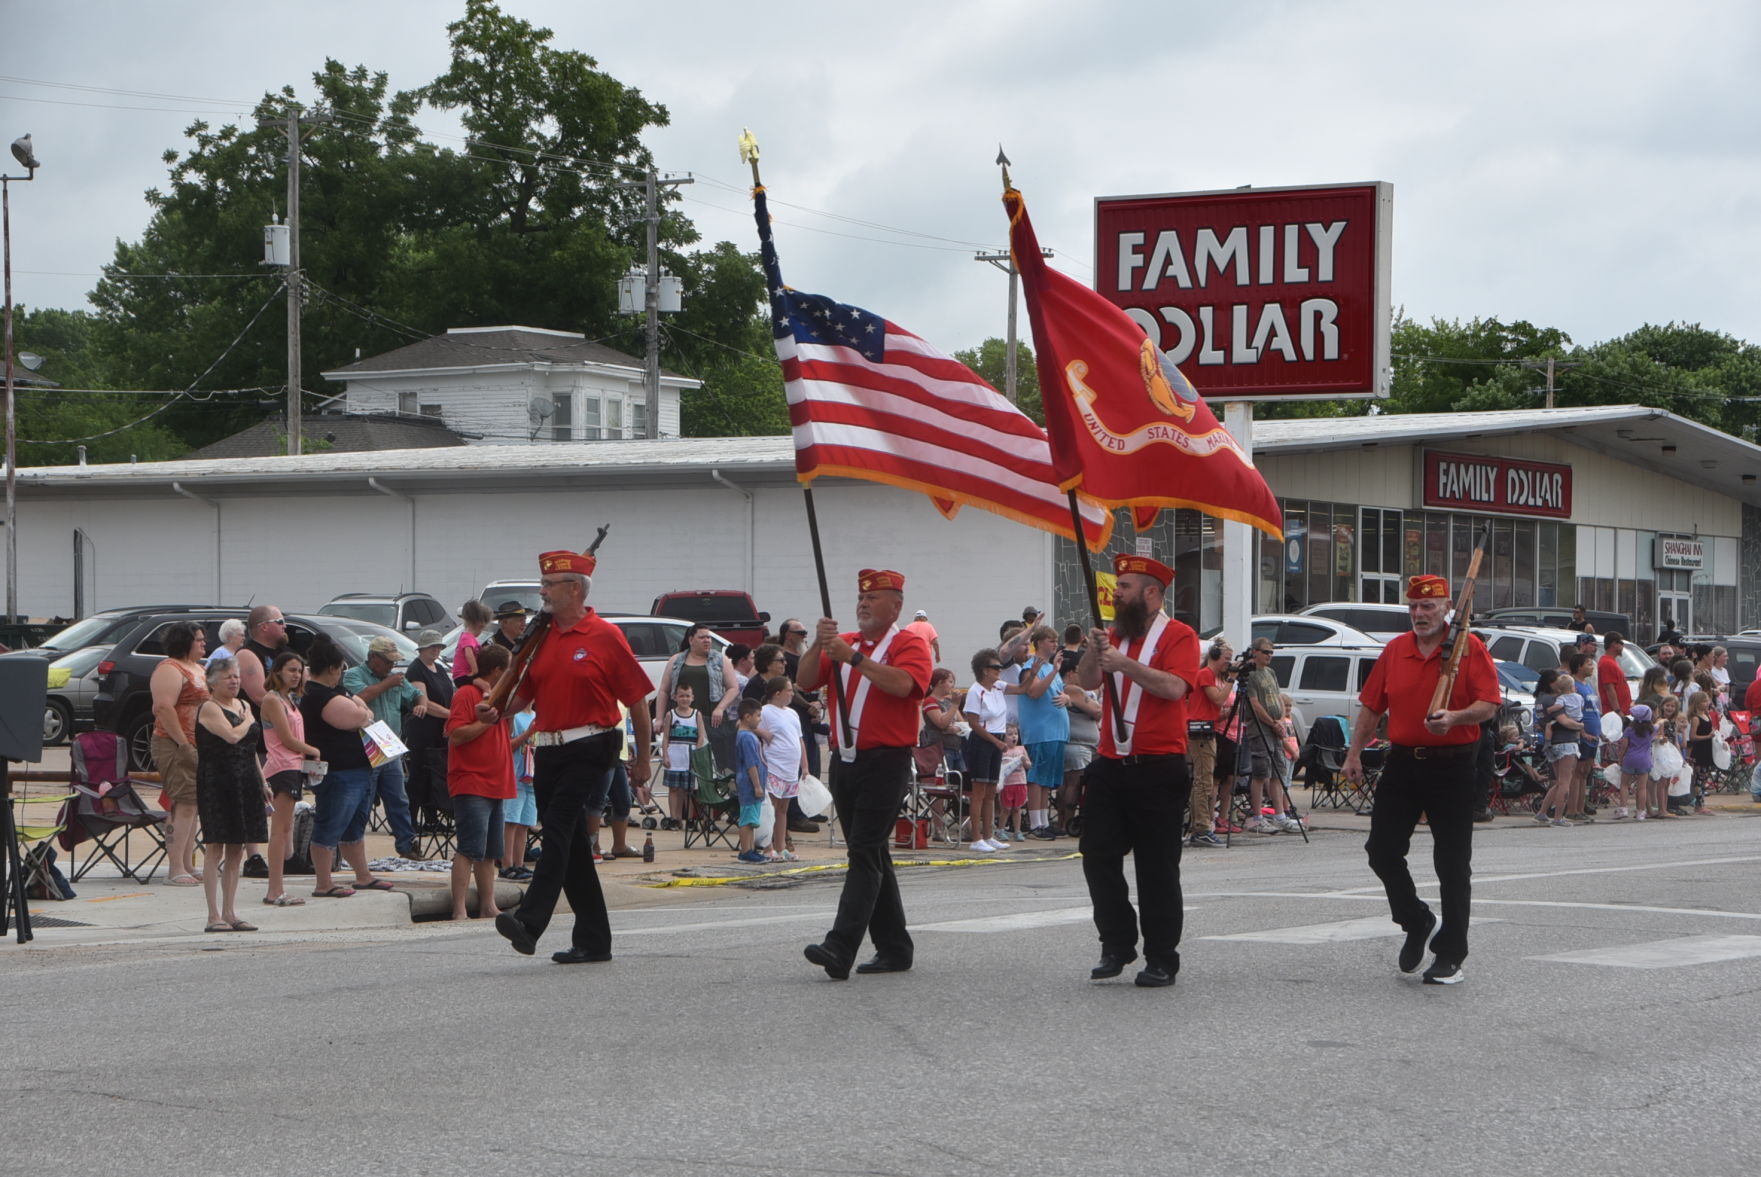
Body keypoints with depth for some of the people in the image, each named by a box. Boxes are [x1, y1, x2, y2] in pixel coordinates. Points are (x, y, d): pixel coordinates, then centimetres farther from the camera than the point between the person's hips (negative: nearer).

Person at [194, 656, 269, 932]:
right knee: (216, 849, -7)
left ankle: (230, 914, 14)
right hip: (216, 782, -8)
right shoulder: (209, 708, -8)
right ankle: (214, 916, -7)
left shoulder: (243, 705, 17)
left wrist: (262, 782, 21)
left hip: (245, 783, 8)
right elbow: (232, 736, -22)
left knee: (236, 851, 9)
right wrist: (247, 721, -4)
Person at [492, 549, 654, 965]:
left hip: (590, 748, -7)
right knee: (571, 843, 8)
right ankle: (593, 939, 15)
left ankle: (530, 922, -29)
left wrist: (642, 759, -2)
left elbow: (637, 699, -2)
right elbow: (525, 693, 14)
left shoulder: (605, 637, -4)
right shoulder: (541, 637, 13)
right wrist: (498, 709, -8)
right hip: (548, 750, 7)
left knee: (559, 826, -20)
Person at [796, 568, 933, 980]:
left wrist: (853, 657, -22)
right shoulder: (844, 642, 15)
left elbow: (902, 684, -23)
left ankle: (840, 949, -22)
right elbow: (806, 681, 7)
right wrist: (819, 646, -9)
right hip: (846, 761, 7)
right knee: (872, 857, 11)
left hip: (886, 763, -7)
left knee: (864, 854, -13)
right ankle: (894, 948, 18)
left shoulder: (909, 645, -4)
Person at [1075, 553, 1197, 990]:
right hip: (1110, 767, 6)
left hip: (1158, 769, -6)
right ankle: (1117, 946, 14)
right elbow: (1087, 682, 5)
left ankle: (1161, 959, 5)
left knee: (1157, 869, -1)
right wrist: (1094, 652, -14)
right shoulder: (1115, 635, 16)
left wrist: (1124, 663, -25)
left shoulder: (1178, 636, -4)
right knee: (1099, 858, 3)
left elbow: (1174, 687, -20)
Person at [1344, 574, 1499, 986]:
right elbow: (1372, 706, 13)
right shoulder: (1394, 650, 10)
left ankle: (1450, 955, 7)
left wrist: (1454, 717, -27)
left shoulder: (1470, 648, -3)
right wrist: (1354, 753, 7)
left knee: (1453, 865, 0)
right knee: (1381, 850, -1)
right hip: (1402, 762, 4)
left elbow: (1488, 705, -9)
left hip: (1452, 766, -4)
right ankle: (1416, 921, 23)